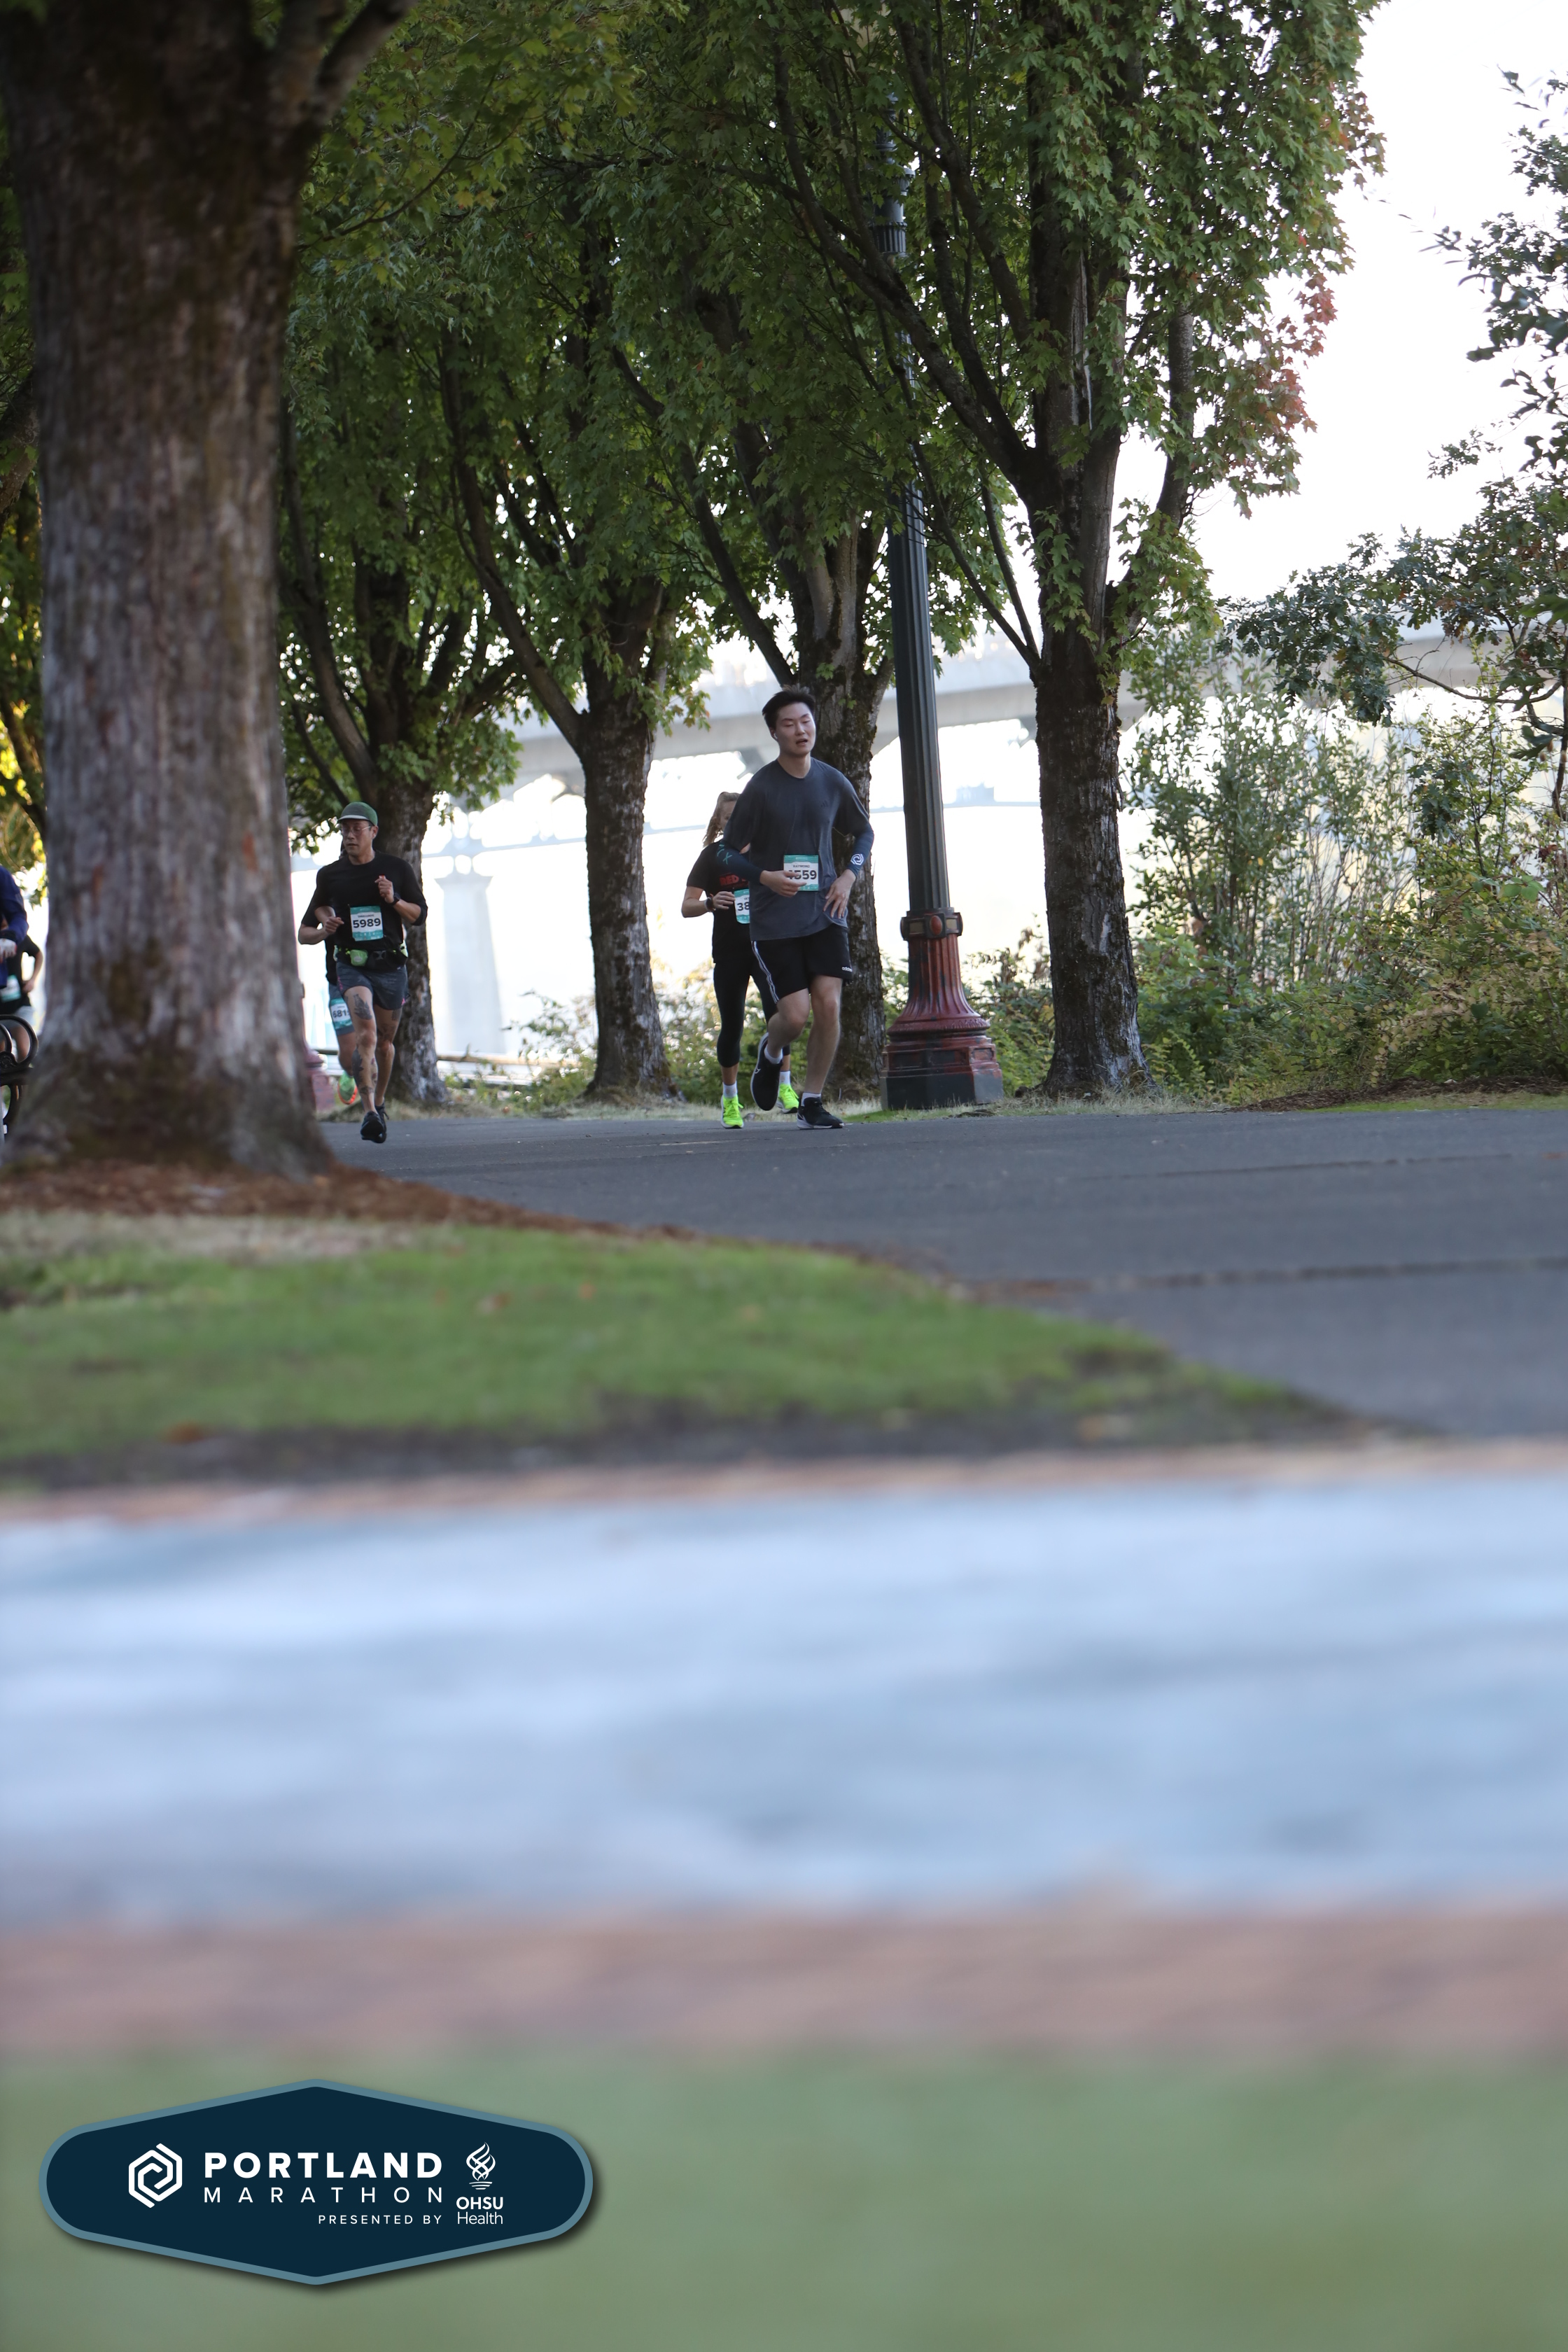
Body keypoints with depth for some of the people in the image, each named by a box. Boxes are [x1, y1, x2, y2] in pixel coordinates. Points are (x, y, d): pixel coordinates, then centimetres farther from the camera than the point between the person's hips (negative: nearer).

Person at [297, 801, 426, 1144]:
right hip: (351, 964, -1)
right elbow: (305, 933, 9)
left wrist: (394, 900, -12)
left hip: (390, 964, 2)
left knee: (384, 1041, 14)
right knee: (366, 1034, -22)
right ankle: (370, 1114, -29)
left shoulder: (397, 869, 3)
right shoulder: (330, 876, 4)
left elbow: (420, 914, 8)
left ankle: (379, 1102, 39)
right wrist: (322, 931, -16)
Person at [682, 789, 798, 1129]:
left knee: (777, 1010, -20)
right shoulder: (712, 857, 2)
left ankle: (784, 1088, -16)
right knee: (731, 1025, 4)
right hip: (729, 951, 0)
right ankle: (730, 1099, 19)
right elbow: (686, 906, -3)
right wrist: (710, 903, -23)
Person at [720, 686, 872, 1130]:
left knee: (828, 1006, -10)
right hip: (774, 921, -3)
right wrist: (764, 877, -19)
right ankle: (770, 1053, 28)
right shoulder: (761, 788, -8)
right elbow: (728, 851, -2)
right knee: (796, 1014, -9)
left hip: (825, 913, 3)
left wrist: (849, 877, 3)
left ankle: (812, 1103, 3)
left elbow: (864, 832, 20)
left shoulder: (832, 782, 3)